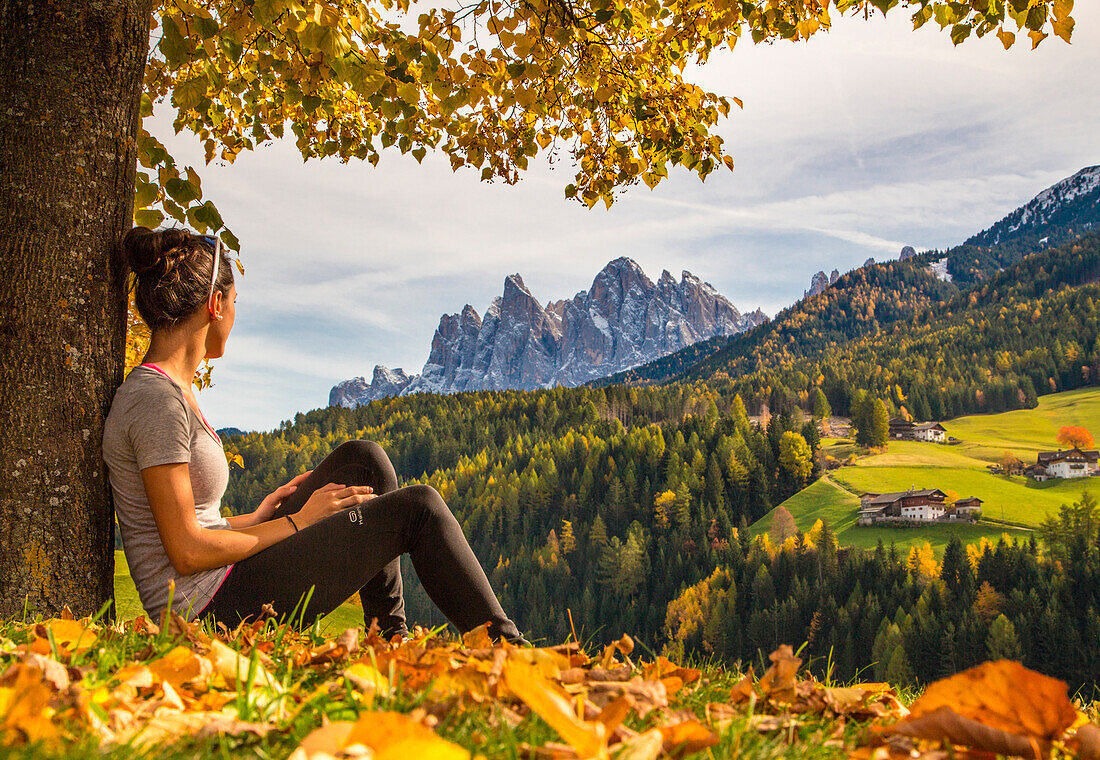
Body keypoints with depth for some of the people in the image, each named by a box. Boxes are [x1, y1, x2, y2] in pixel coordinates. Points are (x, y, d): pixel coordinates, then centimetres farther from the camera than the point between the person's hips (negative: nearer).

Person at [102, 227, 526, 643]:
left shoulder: (165, 389, 11)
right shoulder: (157, 401, -18)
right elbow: (187, 552, -20)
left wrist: (256, 520, 14)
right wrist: (297, 523, -10)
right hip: (213, 609, -9)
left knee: (362, 461, 11)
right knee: (417, 508, -5)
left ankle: (389, 636, 14)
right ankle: (503, 646, 10)